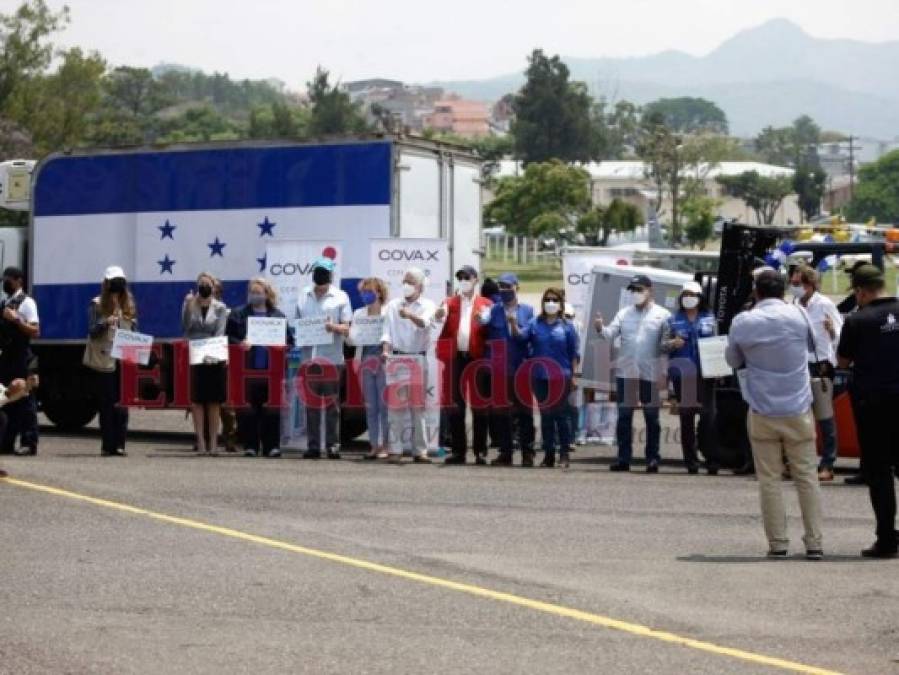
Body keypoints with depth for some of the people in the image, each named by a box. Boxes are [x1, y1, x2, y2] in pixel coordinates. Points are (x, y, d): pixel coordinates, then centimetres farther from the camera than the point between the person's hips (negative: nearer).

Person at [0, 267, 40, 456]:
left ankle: (29, 443, -7)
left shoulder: (26, 303, -6)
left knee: (24, 400, -7)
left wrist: (16, 320, -22)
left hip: (20, 357, -8)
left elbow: (35, 332, -13)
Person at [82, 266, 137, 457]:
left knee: (122, 403, -1)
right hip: (103, 361, -3)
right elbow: (92, 331, -5)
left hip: (124, 360, 3)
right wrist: (105, 323, -24)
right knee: (107, 404, -1)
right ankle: (107, 445, 2)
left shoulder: (129, 305, 10)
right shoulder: (97, 305, 1)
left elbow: (135, 332, 14)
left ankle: (119, 445, 2)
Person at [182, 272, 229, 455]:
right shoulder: (189, 305, 5)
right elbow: (185, 327, -7)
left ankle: (213, 441, 6)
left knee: (214, 401, 2)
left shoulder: (220, 308, 4)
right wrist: (189, 306, -16)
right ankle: (201, 441, 1)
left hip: (214, 358, 0)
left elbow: (220, 333, -4)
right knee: (197, 400, -1)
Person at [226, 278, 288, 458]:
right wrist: (240, 344, -13)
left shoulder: (277, 316, 13)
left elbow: (286, 340, 13)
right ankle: (250, 445, 6)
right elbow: (228, 337, 4)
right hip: (246, 369, -1)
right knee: (246, 410, -2)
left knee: (272, 410, -1)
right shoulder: (237, 314, 9)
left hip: (271, 369, 1)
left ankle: (271, 446, 5)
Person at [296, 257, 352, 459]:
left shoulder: (340, 297, 3)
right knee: (311, 404, 5)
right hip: (309, 357, 3)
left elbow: (347, 328, -1)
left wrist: (334, 327, -21)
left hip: (331, 357, -3)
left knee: (331, 404, -1)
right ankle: (313, 445, 9)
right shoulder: (304, 296, 12)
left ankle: (333, 445, 2)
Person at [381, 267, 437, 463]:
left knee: (418, 405, 1)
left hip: (419, 359, -1)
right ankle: (395, 449, -3)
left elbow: (425, 323, -15)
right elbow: (388, 331, 8)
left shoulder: (428, 305, 6)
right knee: (396, 405, -3)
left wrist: (410, 316, -36)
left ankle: (420, 450, 5)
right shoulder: (393, 305, 13)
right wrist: (386, 350, -11)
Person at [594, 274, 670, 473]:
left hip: (650, 374, -3)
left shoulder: (663, 315, 0)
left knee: (652, 417, 3)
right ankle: (623, 458, 10)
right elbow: (611, 333, -2)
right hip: (625, 373, 3)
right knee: (624, 416, 5)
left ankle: (652, 458, 8)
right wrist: (601, 329, -23)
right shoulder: (624, 314, 9)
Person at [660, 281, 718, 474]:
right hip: (683, 374, 0)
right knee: (686, 416, 2)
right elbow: (663, 345, 8)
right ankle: (690, 460, 7)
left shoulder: (709, 319, 11)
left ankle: (710, 458, -2)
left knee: (707, 415, -7)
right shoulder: (672, 321, 9)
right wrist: (672, 344, -13)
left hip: (705, 373, 0)